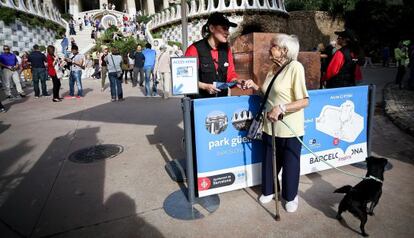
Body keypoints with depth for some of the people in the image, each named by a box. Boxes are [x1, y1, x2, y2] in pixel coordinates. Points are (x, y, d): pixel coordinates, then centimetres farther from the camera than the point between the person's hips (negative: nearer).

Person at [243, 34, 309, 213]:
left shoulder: (295, 67, -16)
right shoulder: (274, 68, 7)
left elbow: (304, 101, -19)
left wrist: (281, 109, -27)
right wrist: (254, 86, 6)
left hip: (290, 129, -6)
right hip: (271, 126, 6)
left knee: (290, 164, 13)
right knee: (269, 161, 18)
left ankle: (291, 197, 36)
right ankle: (269, 190, 41)